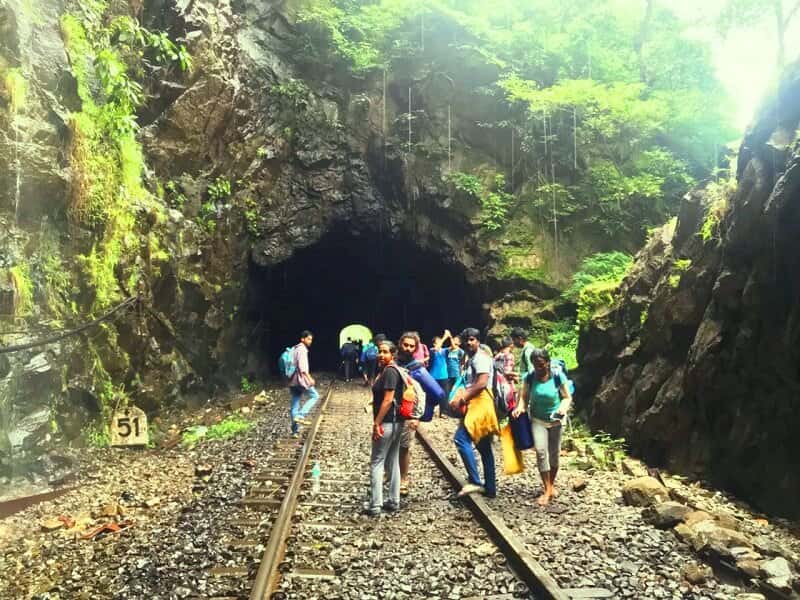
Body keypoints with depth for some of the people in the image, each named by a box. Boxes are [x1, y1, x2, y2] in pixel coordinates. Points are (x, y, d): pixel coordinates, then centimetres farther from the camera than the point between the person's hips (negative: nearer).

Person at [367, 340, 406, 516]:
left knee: (376, 463, -4)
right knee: (392, 462, 14)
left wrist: (377, 423, -19)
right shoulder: (388, 370, 14)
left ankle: (375, 505, -1)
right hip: (396, 422, 10)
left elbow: (388, 400, -21)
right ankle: (394, 501, 22)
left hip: (387, 422, -10)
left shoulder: (389, 371, -15)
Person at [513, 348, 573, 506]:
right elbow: (524, 397, -6)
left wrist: (563, 408, -28)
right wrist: (520, 408, -26)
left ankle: (552, 485, 34)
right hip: (538, 420, 0)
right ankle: (547, 490, -4)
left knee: (554, 454, 12)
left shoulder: (558, 377, -16)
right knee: (541, 451, -14)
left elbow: (567, 397, -8)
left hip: (555, 420, 0)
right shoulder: (530, 377, -13)